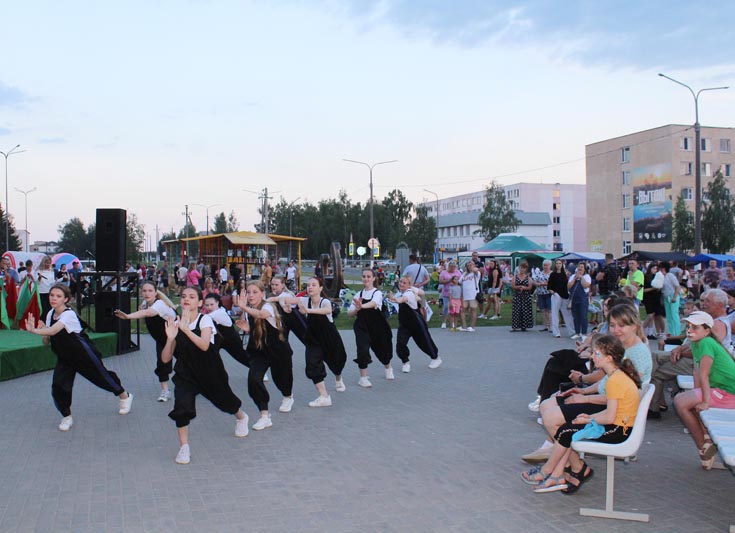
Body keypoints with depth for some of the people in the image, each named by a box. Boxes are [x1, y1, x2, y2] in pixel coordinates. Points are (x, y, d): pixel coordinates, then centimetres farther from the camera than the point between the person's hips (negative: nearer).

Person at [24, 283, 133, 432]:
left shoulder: (69, 314, -27)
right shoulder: (50, 314, -3)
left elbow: (53, 331, -44)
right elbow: (47, 340, 1)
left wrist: (34, 330, -58)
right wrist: (41, 330, -18)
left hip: (83, 354, -6)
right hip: (64, 358, 6)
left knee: (102, 377, 11)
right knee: (58, 386, -11)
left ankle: (125, 396, 39)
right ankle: (67, 417, 11)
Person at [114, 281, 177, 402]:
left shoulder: (160, 304, -34)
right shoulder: (145, 303, -8)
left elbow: (147, 313, -54)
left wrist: (127, 316, -67)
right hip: (161, 339, 6)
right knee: (162, 363, -8)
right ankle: (165, 390, 4)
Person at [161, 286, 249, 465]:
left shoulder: (205, 320, -15)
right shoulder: (176, 325, -6)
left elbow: (204, 345, -35)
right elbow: (165, 359, -9)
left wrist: (186, 329, -44)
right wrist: (170, 338, -25)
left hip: (210, 372, -1)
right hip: (185, 374, 2)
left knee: (224, 400, 20)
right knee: (182, 406, -23)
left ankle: (241, 417, 55)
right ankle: (184, 447, -7)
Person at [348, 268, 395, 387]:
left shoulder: (377, 293, -10)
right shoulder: (359, 294, 0)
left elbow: (373, 303, -33)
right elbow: (350, 313, 1)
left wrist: (362, 306, -52)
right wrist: (357, 309, -21)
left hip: (377, 327, -1)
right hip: (362, 327, 1)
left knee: (381, 348, 15)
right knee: (363, 349, -18)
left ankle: (388, 367, 49)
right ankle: (363, 377, -4)